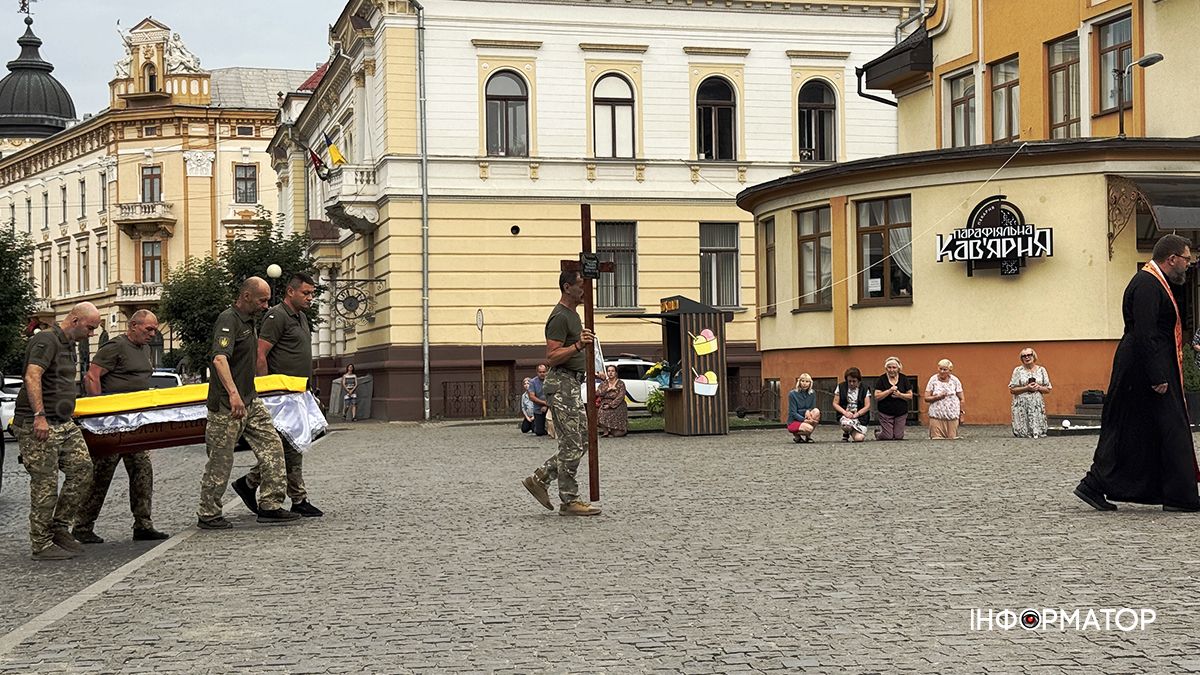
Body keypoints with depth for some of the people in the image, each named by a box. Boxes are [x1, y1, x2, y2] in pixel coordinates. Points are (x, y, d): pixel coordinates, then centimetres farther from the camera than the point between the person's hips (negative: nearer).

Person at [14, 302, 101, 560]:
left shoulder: (68, 344, 19)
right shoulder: (46, 340, -12)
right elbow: (32, 377, -25)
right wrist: (40, 416, -32)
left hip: (64, 423, 9)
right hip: (37, 425, -9)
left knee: (82, 470, 1)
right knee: (45, 485, -6)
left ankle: (60, 529, 13)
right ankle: (42, 545, 2)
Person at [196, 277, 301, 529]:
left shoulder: (249, 322, 15)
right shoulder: (228, 320, -16)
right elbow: (219, 359, -32)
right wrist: (233, 393, -43)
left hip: (250, 400, 9)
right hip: (226, 405, -9)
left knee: (272, 446, 3)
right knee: (221, 460, -1)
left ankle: (270, 506, 7)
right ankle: (208, 515, 11)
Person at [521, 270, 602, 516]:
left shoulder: (573, 314, 17)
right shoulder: (560, 317, -15)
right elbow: (551, 357, -21)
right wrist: (578, 346, -31)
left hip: (573, 384, 10)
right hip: (562, 384, -10)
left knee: (581, 440, 10)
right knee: (572, 444, -7)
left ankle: (539, 479, 14)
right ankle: (569, 501, -2)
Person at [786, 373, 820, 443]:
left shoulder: (812, 394, 3)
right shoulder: (792, 394, -10)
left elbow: (813, 408, 2)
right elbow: (793, 413, -13)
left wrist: (807, 411, -23)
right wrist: (805, 420, -28)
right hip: (793, 421, -5)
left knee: (816, 411, -25)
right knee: (809, 428, -34)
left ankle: (808, 436, -11)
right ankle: (796, 435, 0)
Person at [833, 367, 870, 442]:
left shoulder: (864, 389, 5)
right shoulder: (841, 387, 5)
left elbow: (867, 406, 1)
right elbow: (835, 404, 5)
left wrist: (856, 414, -15)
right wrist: (845, 412, -12)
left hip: (859, 416, 1)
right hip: (845, 415, -1)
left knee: (859, 438, -21)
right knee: (847, 425, -38)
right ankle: (846, 433, 2)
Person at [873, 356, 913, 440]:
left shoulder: (903, 378, 2)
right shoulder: (882, 379, -3)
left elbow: (910, 396, 3)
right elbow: (877, 396, -10)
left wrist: (900, 395, -15)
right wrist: (889, 391, -20)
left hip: (901, 413, 2)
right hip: (885, 413, -2)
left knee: (899, 437, -2)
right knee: (888, 437, -6)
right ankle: (877, 433, 28)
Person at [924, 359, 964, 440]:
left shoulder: (955, 380, 2)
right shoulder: (933, 380, 0)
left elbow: (961, 399, 9)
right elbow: (926, 398, 0)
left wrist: (961, 413, 7)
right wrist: (937, 397, -15)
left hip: (952, 415, 1)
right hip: (936, 415, -1)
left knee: (952, 438, -3)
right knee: (937, 438, -7)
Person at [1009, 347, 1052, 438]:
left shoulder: (1041, 370, 10)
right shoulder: (1018, 370, 4)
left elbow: (1048, 389, 12)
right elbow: (1012, 389, -1)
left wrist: (1039, 388, -9)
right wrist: (1026, 388, -14)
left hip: (1037, 405, 2)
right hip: (1021, 406, -2)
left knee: (1039, 433, -8)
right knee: (1023, 434, -10)